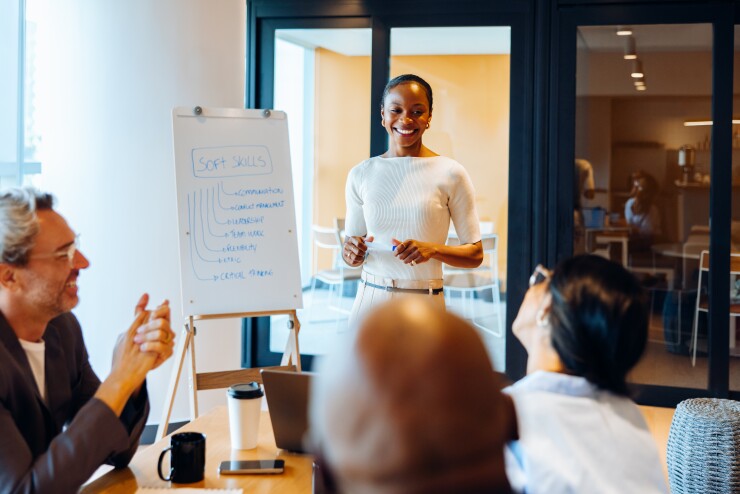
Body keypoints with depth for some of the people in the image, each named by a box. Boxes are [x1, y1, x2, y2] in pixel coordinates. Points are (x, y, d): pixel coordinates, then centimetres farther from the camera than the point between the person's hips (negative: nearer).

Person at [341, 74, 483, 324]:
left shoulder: (450, 174, -4)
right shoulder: (361, 175, 5)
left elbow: (475, 254, -1)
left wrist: (432, 249, -18)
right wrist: (351, 253, -7)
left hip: (424, 304, -2)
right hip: (370, 299, 2)